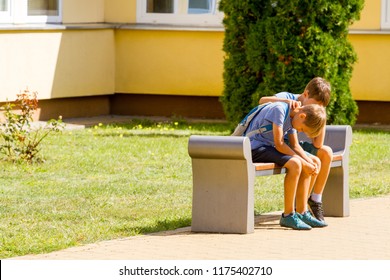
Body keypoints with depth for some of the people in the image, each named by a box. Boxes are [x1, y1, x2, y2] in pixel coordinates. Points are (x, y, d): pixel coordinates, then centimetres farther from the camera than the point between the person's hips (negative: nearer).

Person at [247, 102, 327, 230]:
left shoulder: (292, 116, 8)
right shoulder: (279, 109, -21)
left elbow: (295, 146, 10)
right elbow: (279, 144, -23)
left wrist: (310, 163, -8)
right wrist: (305, 163, -18)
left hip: (268, 146, 10)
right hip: (255, 147, -10)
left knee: (315, 161, 5)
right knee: (295, 164, -29)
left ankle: (301, 212, 5)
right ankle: (288, 215, -21)